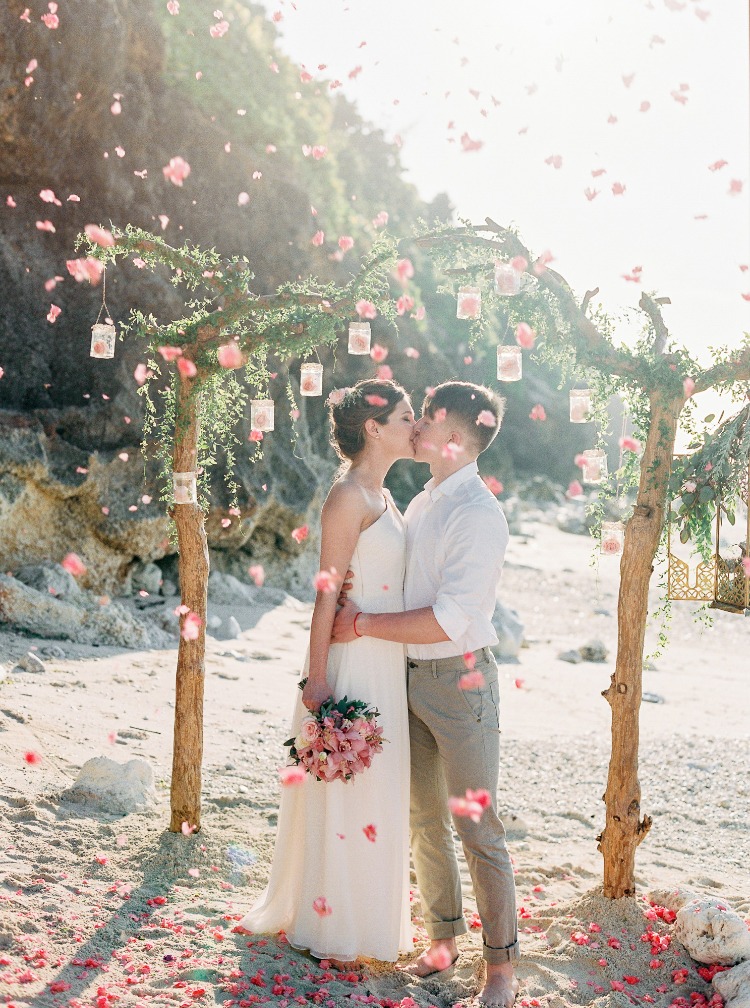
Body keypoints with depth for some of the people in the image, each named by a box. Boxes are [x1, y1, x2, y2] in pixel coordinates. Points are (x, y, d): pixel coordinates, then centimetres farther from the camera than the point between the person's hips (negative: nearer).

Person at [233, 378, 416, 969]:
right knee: (345, 791, 1)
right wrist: (319, 676, -20)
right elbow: (329, 590, -18)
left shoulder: (382, 497, 13)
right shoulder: (349, 497, -15)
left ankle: (366, 911, 31)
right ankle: (332, 927, 15)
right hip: (353, 660, -9)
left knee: (375, 784, 17)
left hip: (386, 660, 9)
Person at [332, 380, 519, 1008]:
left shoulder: (478, 513, -16)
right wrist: (356, 597, -9)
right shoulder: (420, 505, 11)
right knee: (426, 822, 15)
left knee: (478, 829, -1)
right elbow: (395, 582, 14)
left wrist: (363, 624, -15)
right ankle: (444, 936, 30)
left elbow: (448, 620, -22)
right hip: (410, 677, 8)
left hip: (460, 679, -8)